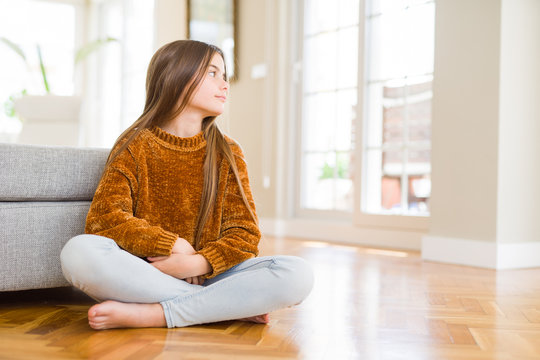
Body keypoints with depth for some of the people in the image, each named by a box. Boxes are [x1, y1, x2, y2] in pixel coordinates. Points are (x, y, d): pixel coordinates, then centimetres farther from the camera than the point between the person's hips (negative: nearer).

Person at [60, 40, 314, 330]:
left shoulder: (228, 153, 9)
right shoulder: (134, 146, 4)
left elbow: (243, 234, 1)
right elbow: (105, 218, -7)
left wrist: (195, 264, -17)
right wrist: (173, 245, -15)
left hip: (204, 277, 2)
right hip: (142, 276, -1)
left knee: (297, 274, -24)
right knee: (78, 252, -33)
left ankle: (151, 315, -26)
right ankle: (230, 306, -25)